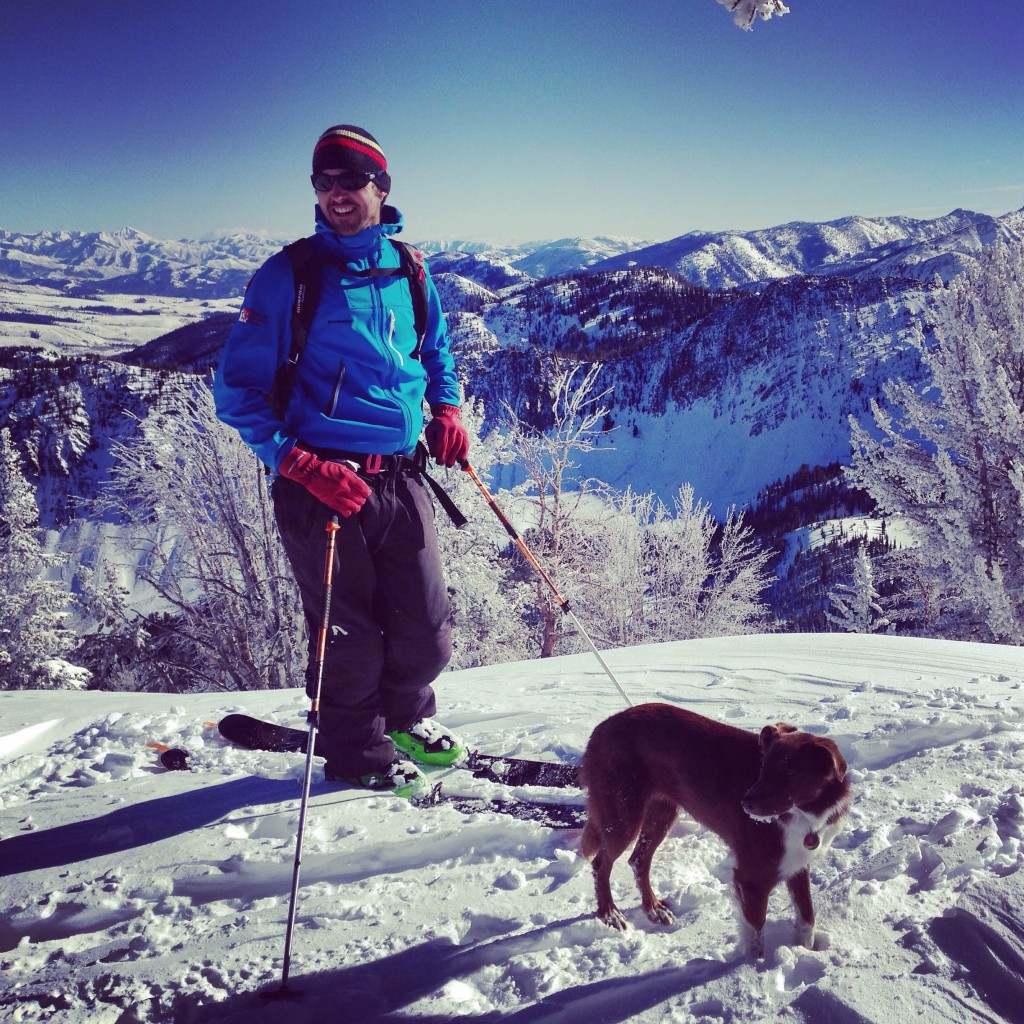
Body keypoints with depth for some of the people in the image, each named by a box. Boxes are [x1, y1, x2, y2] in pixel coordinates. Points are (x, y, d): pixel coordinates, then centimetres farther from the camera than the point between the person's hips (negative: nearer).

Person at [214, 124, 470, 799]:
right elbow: (238, 389, -6)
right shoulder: (289, 275, -5)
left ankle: (407, 718, 39)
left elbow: (436, 350, 28)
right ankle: (358, 753, 31)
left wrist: (447, 407, 8)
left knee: (427, 631, 9)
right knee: (349, 632, 7)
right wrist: (297, 462, -18)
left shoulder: (408, 271, 9)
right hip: (322, 482, -4)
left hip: (402, 474, 4)